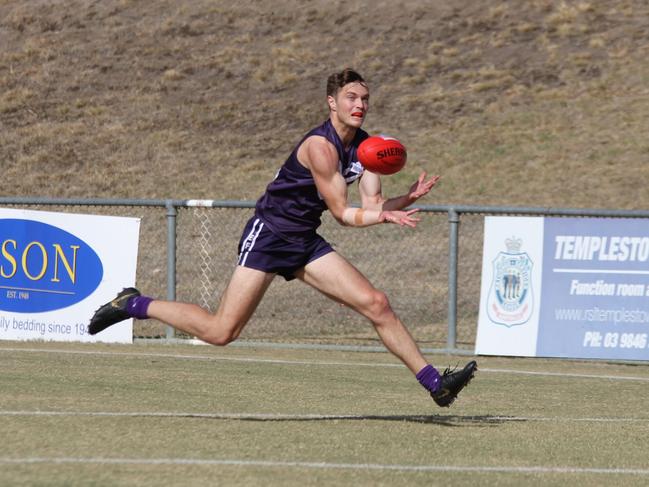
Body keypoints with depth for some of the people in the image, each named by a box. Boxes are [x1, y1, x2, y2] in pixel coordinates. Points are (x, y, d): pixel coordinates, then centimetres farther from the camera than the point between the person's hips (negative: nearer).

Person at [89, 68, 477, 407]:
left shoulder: (365, 145, 6)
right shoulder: (321, 145, -20)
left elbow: (372, 206, 0)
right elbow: (342, 213, -18)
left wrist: (409, 199, -17)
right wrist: (380, 216, -34)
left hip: (305, 243, 8)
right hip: (269, 234, -8)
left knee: (376, 304, -3)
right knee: (221, 332, -12)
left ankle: (435, 383, 1)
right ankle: (134, 305, 6)